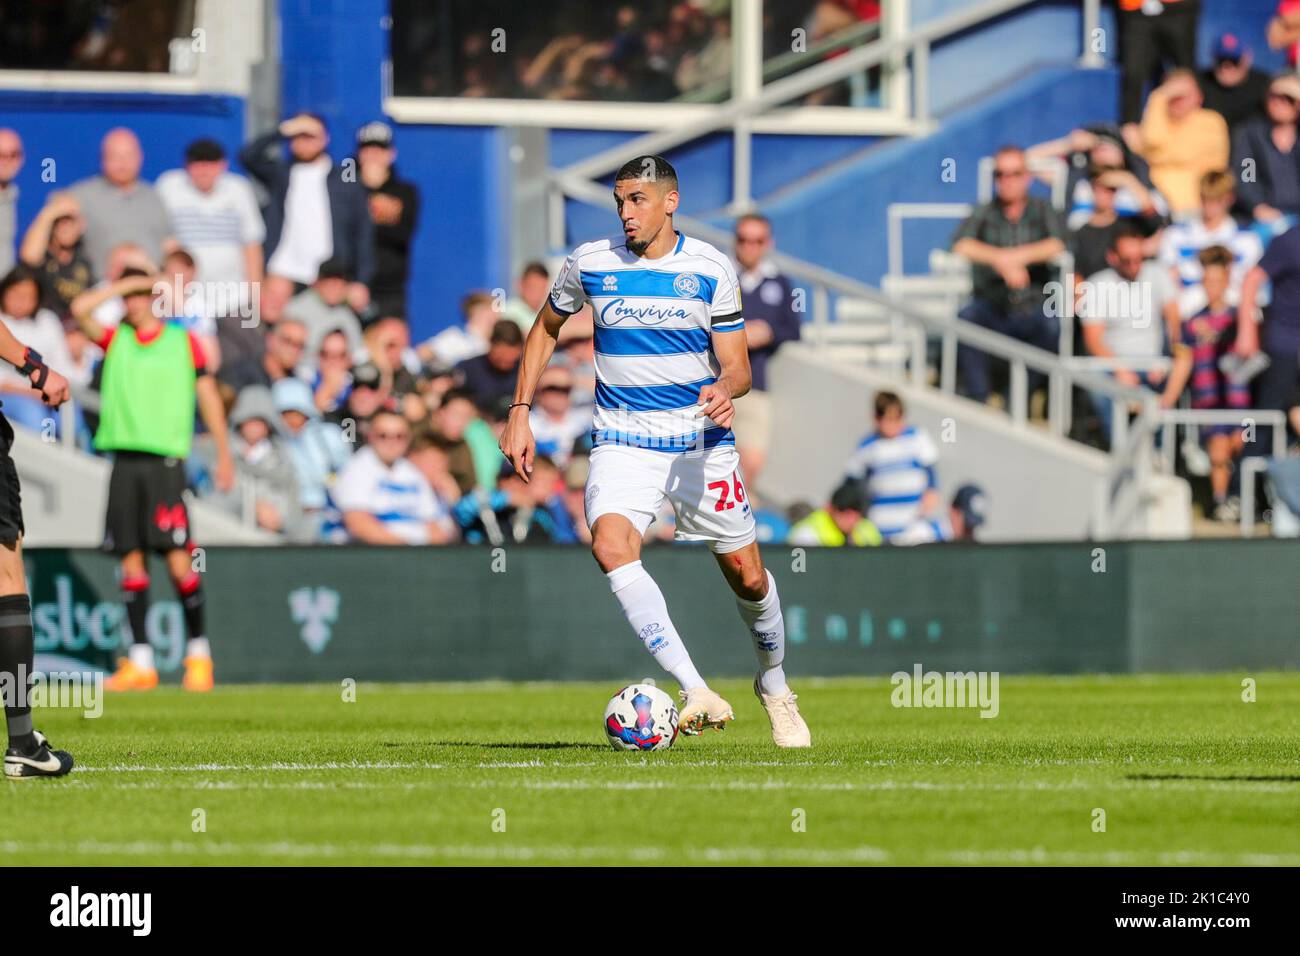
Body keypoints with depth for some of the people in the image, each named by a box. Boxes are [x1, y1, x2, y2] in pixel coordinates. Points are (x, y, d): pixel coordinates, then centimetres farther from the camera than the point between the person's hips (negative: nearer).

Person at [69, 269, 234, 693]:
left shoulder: (184, 342, 7)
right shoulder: (115, 340, 12)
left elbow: (209, 397, 9)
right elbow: (80, 308, -2)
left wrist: (224, 455, 5)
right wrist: (126, 284, 1)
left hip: (165, 459, -3)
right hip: (125, 461, 3)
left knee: (178, 558, -11)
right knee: (131, 560, 0)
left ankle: (199, 653, 0)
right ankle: (140, 661, 3)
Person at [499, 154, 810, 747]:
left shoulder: (711, 268, -3)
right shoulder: (590, 263, 0)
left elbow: (736, 365, -1)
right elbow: (546, 328, 16)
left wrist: (725, 391, -25)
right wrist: (520, 412, 9)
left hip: (702, 443, 0)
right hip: (623, 444, 0)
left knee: (747, 576, 5)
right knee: (611, 544, -29)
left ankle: (774, 687, 37)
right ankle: (698, 695, -35)